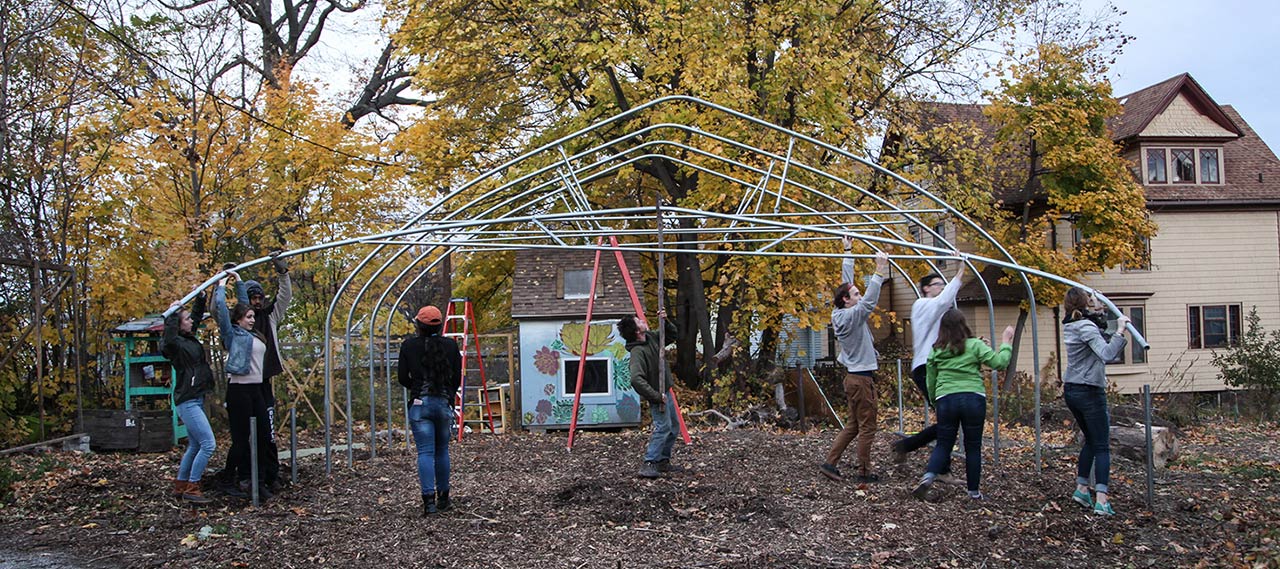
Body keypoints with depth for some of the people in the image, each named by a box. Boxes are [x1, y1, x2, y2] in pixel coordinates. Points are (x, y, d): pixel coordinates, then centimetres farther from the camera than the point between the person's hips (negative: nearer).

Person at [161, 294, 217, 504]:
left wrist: (200, 297, 19)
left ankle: (180, 486, 25)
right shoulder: (175, 343, -13)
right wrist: (173, 314, -31)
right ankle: (191, 488, -7)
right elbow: (168, 340, -38)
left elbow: (198, 314, 27)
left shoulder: (189, 337, 11)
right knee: (208, 444, -13)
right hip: (187, 401, -10)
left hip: (196, 399, 10)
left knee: (195, 446, 15)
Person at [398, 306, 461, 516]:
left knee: (425, 452, -3)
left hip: (419, 404, -2)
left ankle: (429, 499, -14)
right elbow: (457, 378, 4)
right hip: (444, 403, 2)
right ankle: (443, 497, 21)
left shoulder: (409, 346, -2)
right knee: (442, 451, 14)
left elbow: (403, 378, 1)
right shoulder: (450, 345, 2)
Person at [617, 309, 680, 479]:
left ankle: (663, 461, 23)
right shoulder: (637, 352, -25)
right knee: (663, 427, -19)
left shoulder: (651, 337, 3)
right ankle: (649, 464, -19)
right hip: (657, 396, -9)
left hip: (665, 392, 9)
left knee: (672, 428, 14)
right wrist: (656, 396, -30)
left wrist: (665, 321, -1)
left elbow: (672, 335, 19)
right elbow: (636, 379, -34)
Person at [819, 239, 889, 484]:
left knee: (853, 425, 14)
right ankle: (864, 472, 5)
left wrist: (848, 252, 19)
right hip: (862, 378, -9)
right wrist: (880, 271, -36)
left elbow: (847, 282, 14)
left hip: (854, 377, 9)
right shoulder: (851, 316, -16)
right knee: (867, 428, -1)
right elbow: (869, 302, -32)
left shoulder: (840, 314, 7)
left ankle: (830, 463, 11)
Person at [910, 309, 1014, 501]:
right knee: (973, 447, 8)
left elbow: (930, 383, 14)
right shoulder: (975, 345, 0)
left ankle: (928, 477, -14)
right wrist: (1006, 342, 10)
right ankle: (973, 491, 13)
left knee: (943, 444, 9)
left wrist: (935, 402, 27)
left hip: (945, 399, 2)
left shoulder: (936, 351, 9)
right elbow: (999, 362, -4)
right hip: (973, 398, -2)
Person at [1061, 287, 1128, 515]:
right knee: (1102, 446, -5)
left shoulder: (1070, 326, 8)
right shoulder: (1086, 327, -16)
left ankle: (1081, 488, 22)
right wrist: (1120, 331, -30)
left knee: (1091, 441, 21)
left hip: (1071, 390, 8)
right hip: (1090, 391, -8)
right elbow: (1107, 353, -31)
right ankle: (1101, 500, -12)